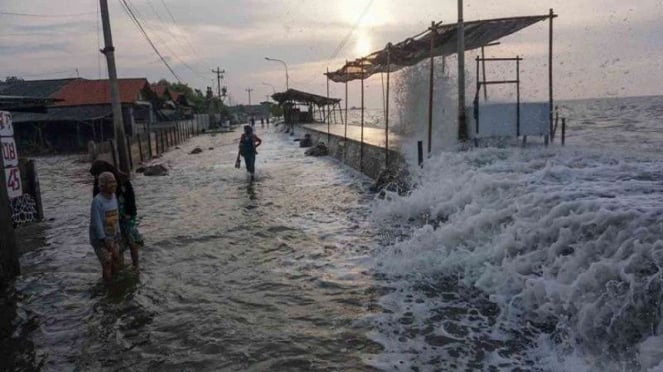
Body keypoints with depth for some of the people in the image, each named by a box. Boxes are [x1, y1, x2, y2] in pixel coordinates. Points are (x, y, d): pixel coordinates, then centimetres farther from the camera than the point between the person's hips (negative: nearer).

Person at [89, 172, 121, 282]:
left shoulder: (113, 196, -2)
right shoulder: (97, 201, -23)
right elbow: (97, 222, -23)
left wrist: (118, 234, 7)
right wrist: (105, 240, -22)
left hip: (113, 237, 7)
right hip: (99, 239, -7)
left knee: (116, 260, 11)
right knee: (107, 262, -9)